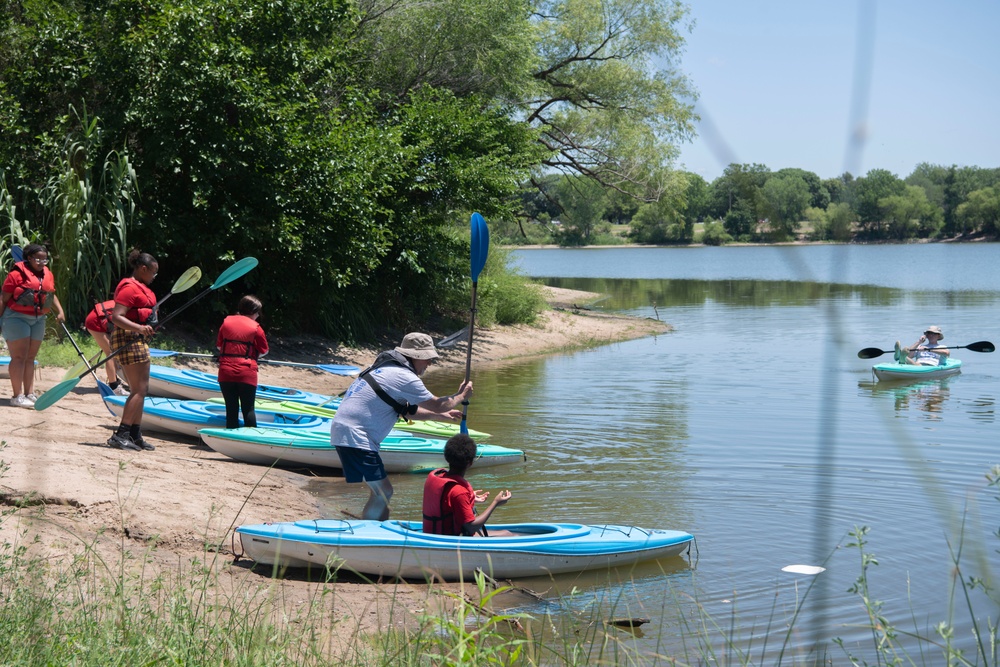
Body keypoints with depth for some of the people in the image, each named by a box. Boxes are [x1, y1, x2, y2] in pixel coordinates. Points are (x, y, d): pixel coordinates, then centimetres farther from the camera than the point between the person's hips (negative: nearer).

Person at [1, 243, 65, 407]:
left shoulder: (48, 275, 8)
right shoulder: (17, 274, -12)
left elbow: (51, 295, 20)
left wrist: (59, 311, 7)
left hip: (38, 319, 7)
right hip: (17, 318, -7)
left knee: (30, 357, 11)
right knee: (19, 357, -7)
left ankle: (29, 394, 16)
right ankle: (17, 396, -6)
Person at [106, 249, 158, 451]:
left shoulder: (140, 287, 17)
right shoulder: (129, 287, -15)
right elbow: (116, 317, -25)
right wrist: (139, 328, -35)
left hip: (138, 339, 11)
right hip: (127, 338, -11)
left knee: (141, 389, 13)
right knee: (139, 389, -13)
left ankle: (135, 436, 18)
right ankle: (121, 435, -14)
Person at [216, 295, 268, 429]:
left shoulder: (227, 322, 4)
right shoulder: (255, 328, -5)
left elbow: (219, 345, 12)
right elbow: (263, 351, 2)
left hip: (226, 373, 3)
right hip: (247, 374, -3)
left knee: (231, 409, 8)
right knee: (248, 409, 4)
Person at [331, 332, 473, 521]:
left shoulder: (387, 368, 19)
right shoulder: (405, 377, -13)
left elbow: (406, 411, 28)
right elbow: (438, 405, -4)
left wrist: (440, 415, 29)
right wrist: (461, 396, 14)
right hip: (354, 436, -10)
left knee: (380, 491, 16)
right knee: (383, 493, -7)